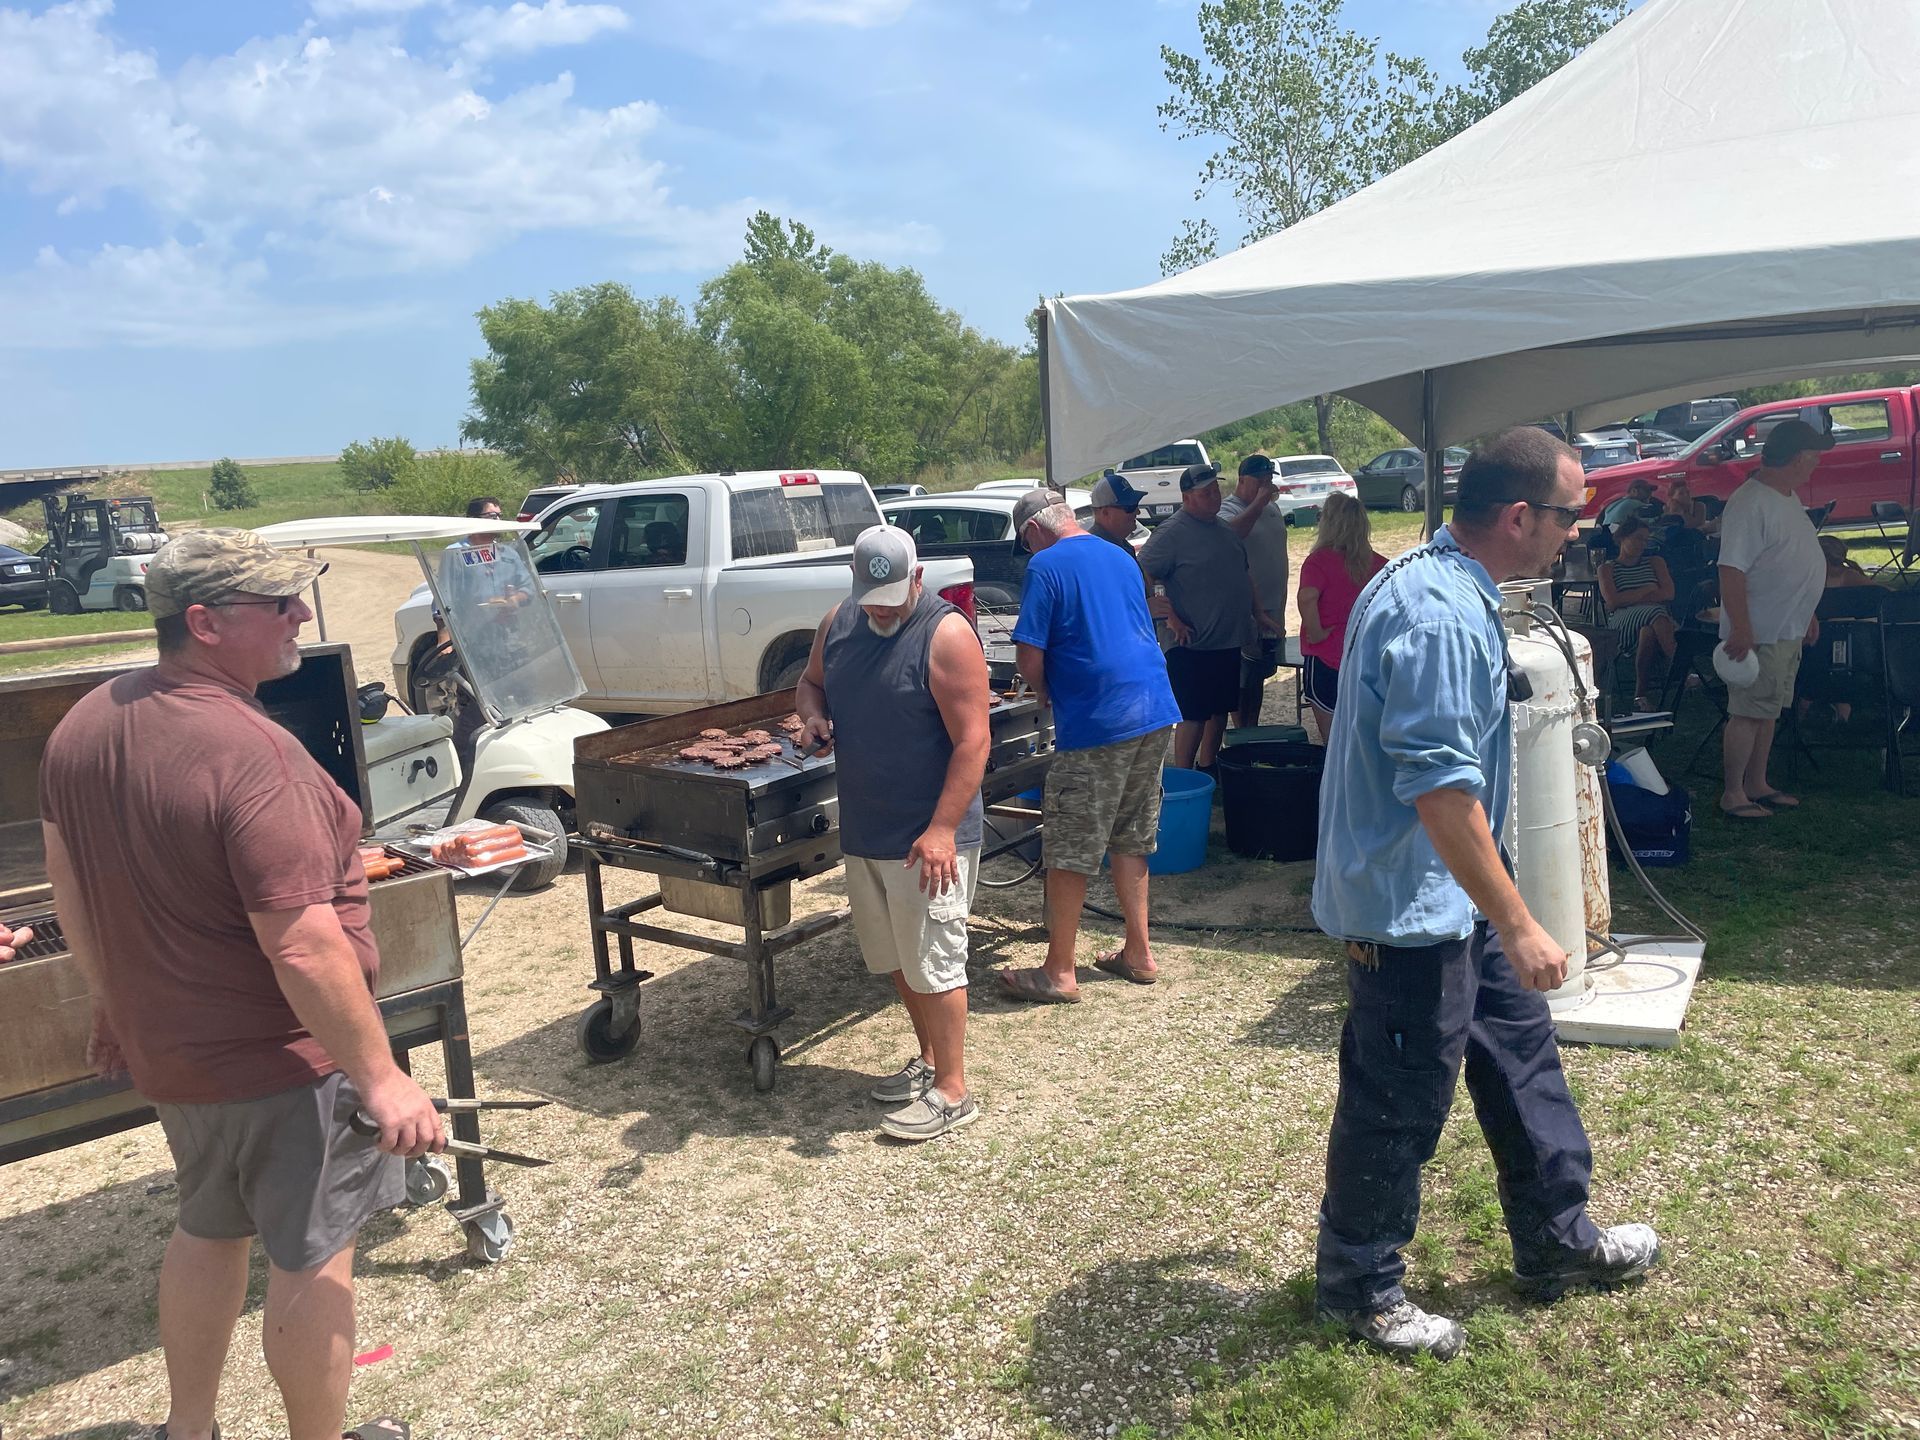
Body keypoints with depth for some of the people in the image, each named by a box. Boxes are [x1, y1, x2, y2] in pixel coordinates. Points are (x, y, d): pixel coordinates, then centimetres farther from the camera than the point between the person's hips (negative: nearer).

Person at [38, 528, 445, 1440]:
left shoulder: (83, 726, -1)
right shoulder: (250, 757, -28)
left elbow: (68, 887, 11)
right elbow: (304, 950, -30)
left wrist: (115, 1002, 23)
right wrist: (381, 1077, -23)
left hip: (166, 1049, 9)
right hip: (284, 1059, -8)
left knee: (208, 1228, 26)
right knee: (312, 1257, 9)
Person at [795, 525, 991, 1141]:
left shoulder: (947, 635, -17)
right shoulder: (838, 622, 5)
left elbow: (972, 742, -20)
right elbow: (810, 682, 22)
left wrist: (941, 830, -26)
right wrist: (813, 716, -3)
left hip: (926, 838, -8)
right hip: (863, 833, 8)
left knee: (933, 962, 0)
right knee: (895, 957, 19)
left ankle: (952, 1092, 13)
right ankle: (929, 1058, 36)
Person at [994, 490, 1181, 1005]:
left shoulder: (1046, 566, -6)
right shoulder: (1122, 559, 17)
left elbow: (1029, 658, -12)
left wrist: (1048, 698, 9)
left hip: (1095, 725, -8)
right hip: (1156, 713, 8)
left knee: (1068, 853, 2)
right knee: (1130, 841, 19)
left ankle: (1059, 973, 9)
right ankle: (1138, 954, 25)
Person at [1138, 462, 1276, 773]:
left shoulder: (1225, 528, 14)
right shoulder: (1172, 532, -12)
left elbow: (1244, 575, 24)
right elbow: (1142, 576, -18)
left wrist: (1258, 614, 19)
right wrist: (1170, 618, -18)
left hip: (1229, 641, 8)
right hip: (1193, 644, -8)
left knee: (1219, 710, 15)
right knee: (1193, 715, -5)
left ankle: (1207, 768, 28)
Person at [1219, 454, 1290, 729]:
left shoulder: (1272, 510, 13)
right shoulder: (1228, 510, -12)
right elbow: (1231, 532, -37)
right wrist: (1259, 502, -31)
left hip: (1271, 608, 8)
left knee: (1260, 675, 16)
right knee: (1242, 678, -1)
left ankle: (1253, 729, 27)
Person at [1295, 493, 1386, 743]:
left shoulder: (1320, 560, -16)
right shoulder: (1372, 561, 2)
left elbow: (1307, 598, -33)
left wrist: (1316, 633, -19)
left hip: (1326, 658, -6)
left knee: (1331, 738, 4)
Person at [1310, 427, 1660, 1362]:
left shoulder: (1434, 584, 9)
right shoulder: (1441, 619, -27)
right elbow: (1443, 791, -30)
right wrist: (1519, 925, -23)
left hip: (1450, 897, 11)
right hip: (1411, 908, -10)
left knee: (1520, 1055, 21)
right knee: (1399, 1105, 5)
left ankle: (1557, 1241, 39)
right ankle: (1357, 1284, 25)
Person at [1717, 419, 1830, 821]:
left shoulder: (1788, 497, 14)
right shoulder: (1750, 504, -19)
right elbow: (1732, 569, -24)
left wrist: (1807, 616, 24)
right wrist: (1740, 628, -28)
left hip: (1788, 630, 10)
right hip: (1759, 633, -10)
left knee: (1768, 711, 15)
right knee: (1748, 713, -5)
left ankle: (1757, 784, 23)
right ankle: (1732, 793, 2)